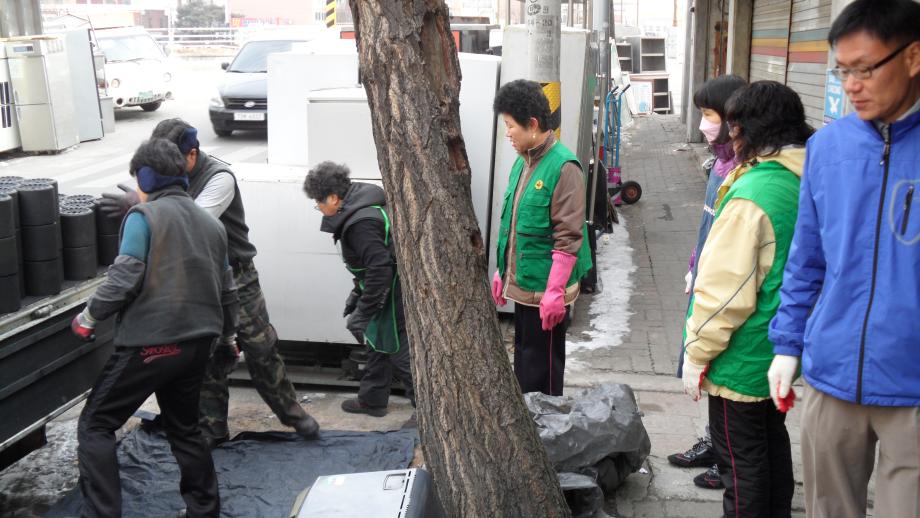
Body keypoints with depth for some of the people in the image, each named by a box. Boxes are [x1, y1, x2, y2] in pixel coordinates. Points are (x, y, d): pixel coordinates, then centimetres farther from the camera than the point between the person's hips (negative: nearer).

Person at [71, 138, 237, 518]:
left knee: (95, 425, 5)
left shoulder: (144, 216, -6)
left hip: (150, 343, -7)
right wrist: (226, 334, 33)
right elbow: (226, 290, 18)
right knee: (184, 428, 21)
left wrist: (88, 318, -2)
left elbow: (124, 278, -16)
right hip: (196, 343, 7)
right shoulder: (211, 224, 15)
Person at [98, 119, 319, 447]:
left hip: (235, 280, -5)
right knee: (208, 358, 10)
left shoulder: (219, 177, -20)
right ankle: (213, 428, 22)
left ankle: (292, 412, 22)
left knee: (261, 351, 4)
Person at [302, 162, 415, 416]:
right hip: (391, 291, 11)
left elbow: (379, 269, -28)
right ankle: (371, 399, 36)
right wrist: (358, 294, 21)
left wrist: (362, 312, -21)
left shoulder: (360, 223, -26)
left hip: (396, 296, -11)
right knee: (380, 343, 21)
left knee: (400, 353, -1)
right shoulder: (362, 205, 7)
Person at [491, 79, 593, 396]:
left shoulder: (563, 167, -16)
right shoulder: (523, 162, 10)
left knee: (542, 369, 2)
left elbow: (568, 237, -19)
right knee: (523, 359, 18)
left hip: (546, 290, -8)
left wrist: (555, 291, -21)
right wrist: (503, 273, 20)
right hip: (522, 286, 9)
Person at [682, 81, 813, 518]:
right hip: (782, 350, 9)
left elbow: (725, 290, -24)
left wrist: (697, 353, -13)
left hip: (742, 360, -9)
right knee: (773, 442, 23)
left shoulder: (753, 194, -24)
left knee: (741, 460, 4)